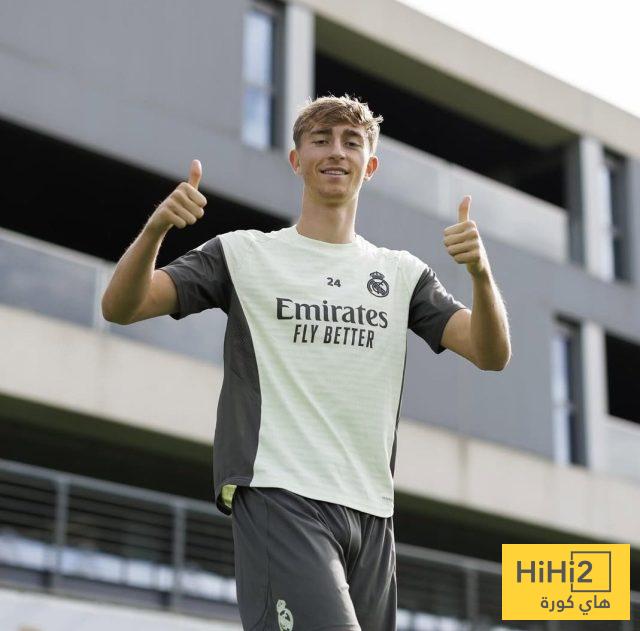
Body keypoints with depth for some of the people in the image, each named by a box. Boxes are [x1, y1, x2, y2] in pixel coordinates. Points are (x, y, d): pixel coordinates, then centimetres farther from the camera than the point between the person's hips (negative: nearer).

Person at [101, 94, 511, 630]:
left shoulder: (402, 273, 16)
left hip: (371, 511, 5)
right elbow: (121, 307, -1)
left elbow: (491, 354, 5)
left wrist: (480, 273, -14)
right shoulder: (245, 254, 8)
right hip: (279, 498, -4)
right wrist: (155, 228, -20)